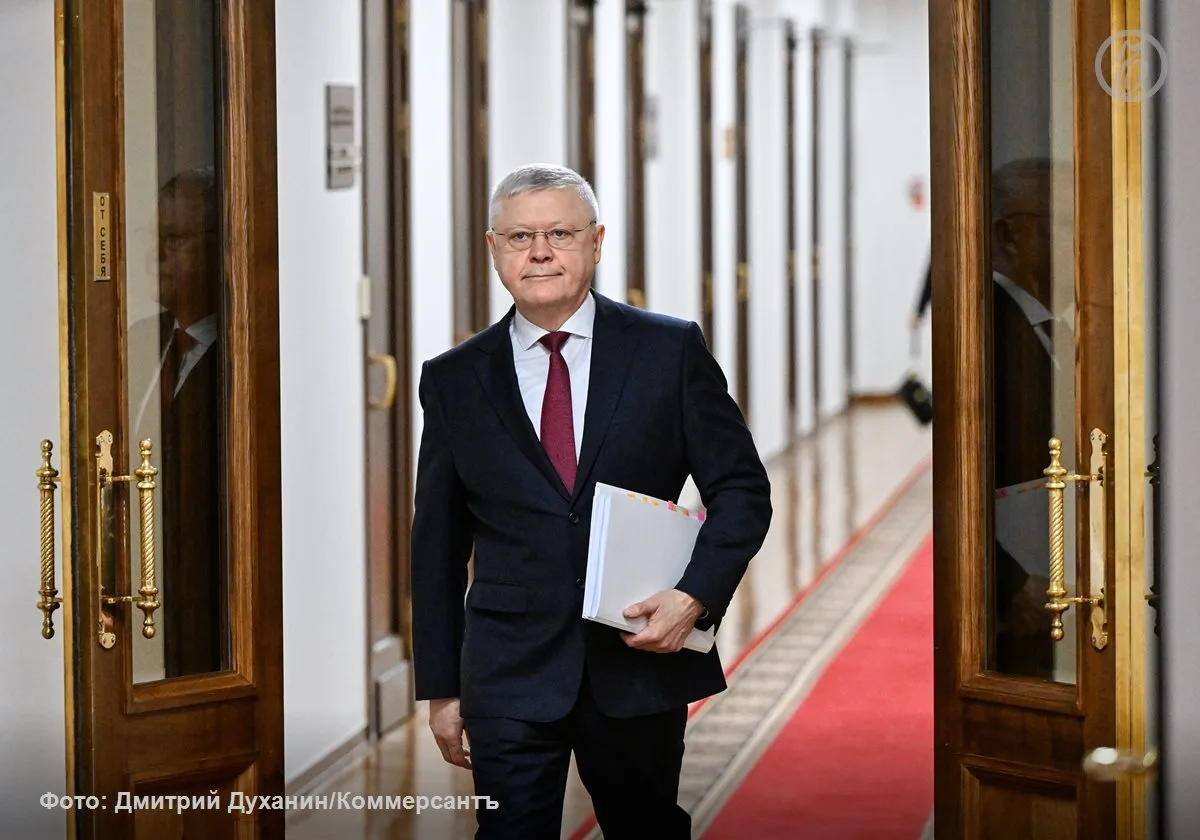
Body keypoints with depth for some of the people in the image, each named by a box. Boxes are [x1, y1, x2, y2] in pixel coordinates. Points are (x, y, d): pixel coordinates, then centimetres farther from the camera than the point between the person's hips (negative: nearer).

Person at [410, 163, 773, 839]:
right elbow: (437, 545, 8)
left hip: (641, 662, 0)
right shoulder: (454, 379, 5)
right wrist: (441, 688, 6)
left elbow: (742, 487, 3)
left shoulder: (671, 351, 1)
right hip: (509, 680, 0)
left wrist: (696, 596, -13)